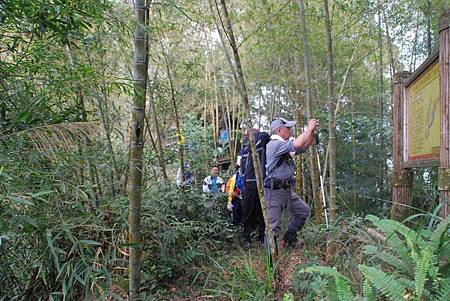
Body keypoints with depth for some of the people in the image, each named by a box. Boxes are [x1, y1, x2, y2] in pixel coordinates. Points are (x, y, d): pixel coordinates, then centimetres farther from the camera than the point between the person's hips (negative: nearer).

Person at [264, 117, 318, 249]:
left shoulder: (285, 145, 16)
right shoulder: (274, 144, -14)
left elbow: (304, 146, 20)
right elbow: (296, 144, -27)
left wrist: (312, 132, 6)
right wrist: (309, 129, -15)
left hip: (287, 188, 10)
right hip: (274, 189, -10)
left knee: (303, 210, 18)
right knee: (273, 223, -6)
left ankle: (288, 238, 27)